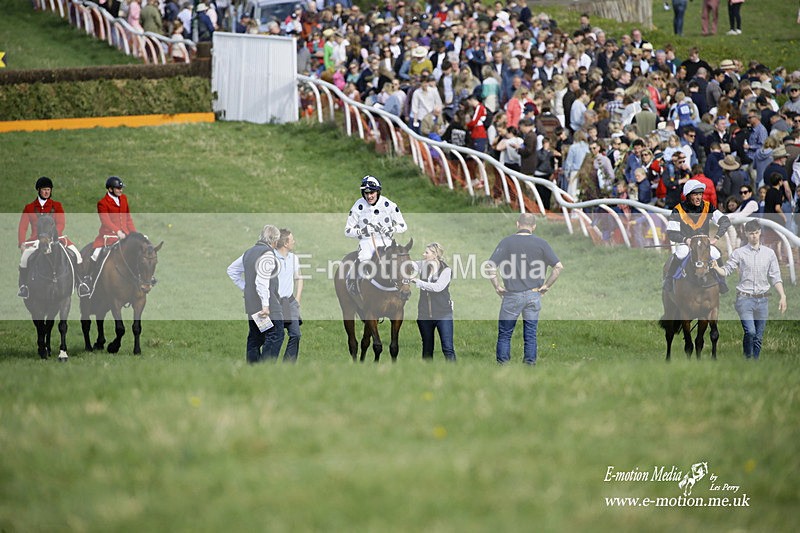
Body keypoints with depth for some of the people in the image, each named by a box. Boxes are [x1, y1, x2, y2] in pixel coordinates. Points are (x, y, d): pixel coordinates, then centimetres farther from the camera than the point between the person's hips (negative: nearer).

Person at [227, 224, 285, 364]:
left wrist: (244, 287, 21)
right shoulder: (268, 254, -13)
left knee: (255, 337, 15)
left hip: (251, 305, 9)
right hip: (270, 307, -9)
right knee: (275, 336, -6)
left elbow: (231, 270, 25)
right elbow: (262, 281, -23)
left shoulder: (249, 253, 14)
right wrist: (265, 305, -24)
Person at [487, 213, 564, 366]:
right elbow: (559, 267, -3)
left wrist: (497, 287, 1)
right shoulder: (541, 243, -1)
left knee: (504, 334, 8)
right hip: (533, 295, 2)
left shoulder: (507, 242, -4)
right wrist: (546, 286, 5)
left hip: (512, 295, -2)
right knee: (530, 334, 8)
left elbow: (490, 266, -9)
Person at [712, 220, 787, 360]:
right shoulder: (739, 253, 2)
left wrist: (783, 296, 1)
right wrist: (716, 268, -23)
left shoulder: (769, 253, 9)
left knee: (758, 337, 4)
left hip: (762, 299, 3)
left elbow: (775, 277, 10)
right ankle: (747, 359, 0)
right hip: (745, 298, -3)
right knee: (750, 332, -19)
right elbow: (726, 271, -1)